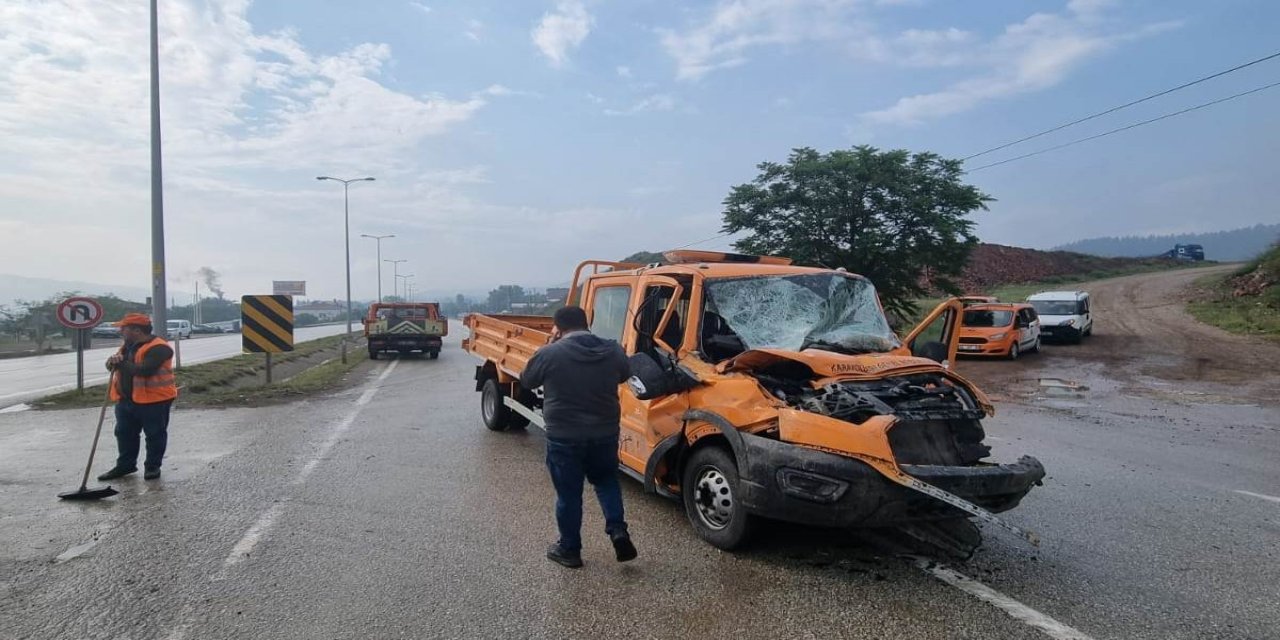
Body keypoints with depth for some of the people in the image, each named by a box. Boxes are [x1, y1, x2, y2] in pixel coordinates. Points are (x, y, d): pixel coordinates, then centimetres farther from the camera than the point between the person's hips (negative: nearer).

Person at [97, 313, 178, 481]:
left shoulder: (158, 348, -18)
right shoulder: (127, 346, 13)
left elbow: (143, 370, -28)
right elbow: (115, 364, 15)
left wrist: (121, 363, -16)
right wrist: (113, 362, -9)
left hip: (154, 400, -9)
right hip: (125, 399, 9)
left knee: (155, 435, 4)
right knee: (124, 434, 16)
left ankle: (152, 466, 15)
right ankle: (125, 465, 28)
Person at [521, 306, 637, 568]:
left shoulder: (550, 354, -14)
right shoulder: (613, 350, -3)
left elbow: (526, 380, 2)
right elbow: (625, 375, 16)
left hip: (564, 436, -3)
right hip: (605, 433, 3)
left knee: (568, 494, 11)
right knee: (606, 481, 25)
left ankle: (569, 549, 23)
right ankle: (618, 530, 11)